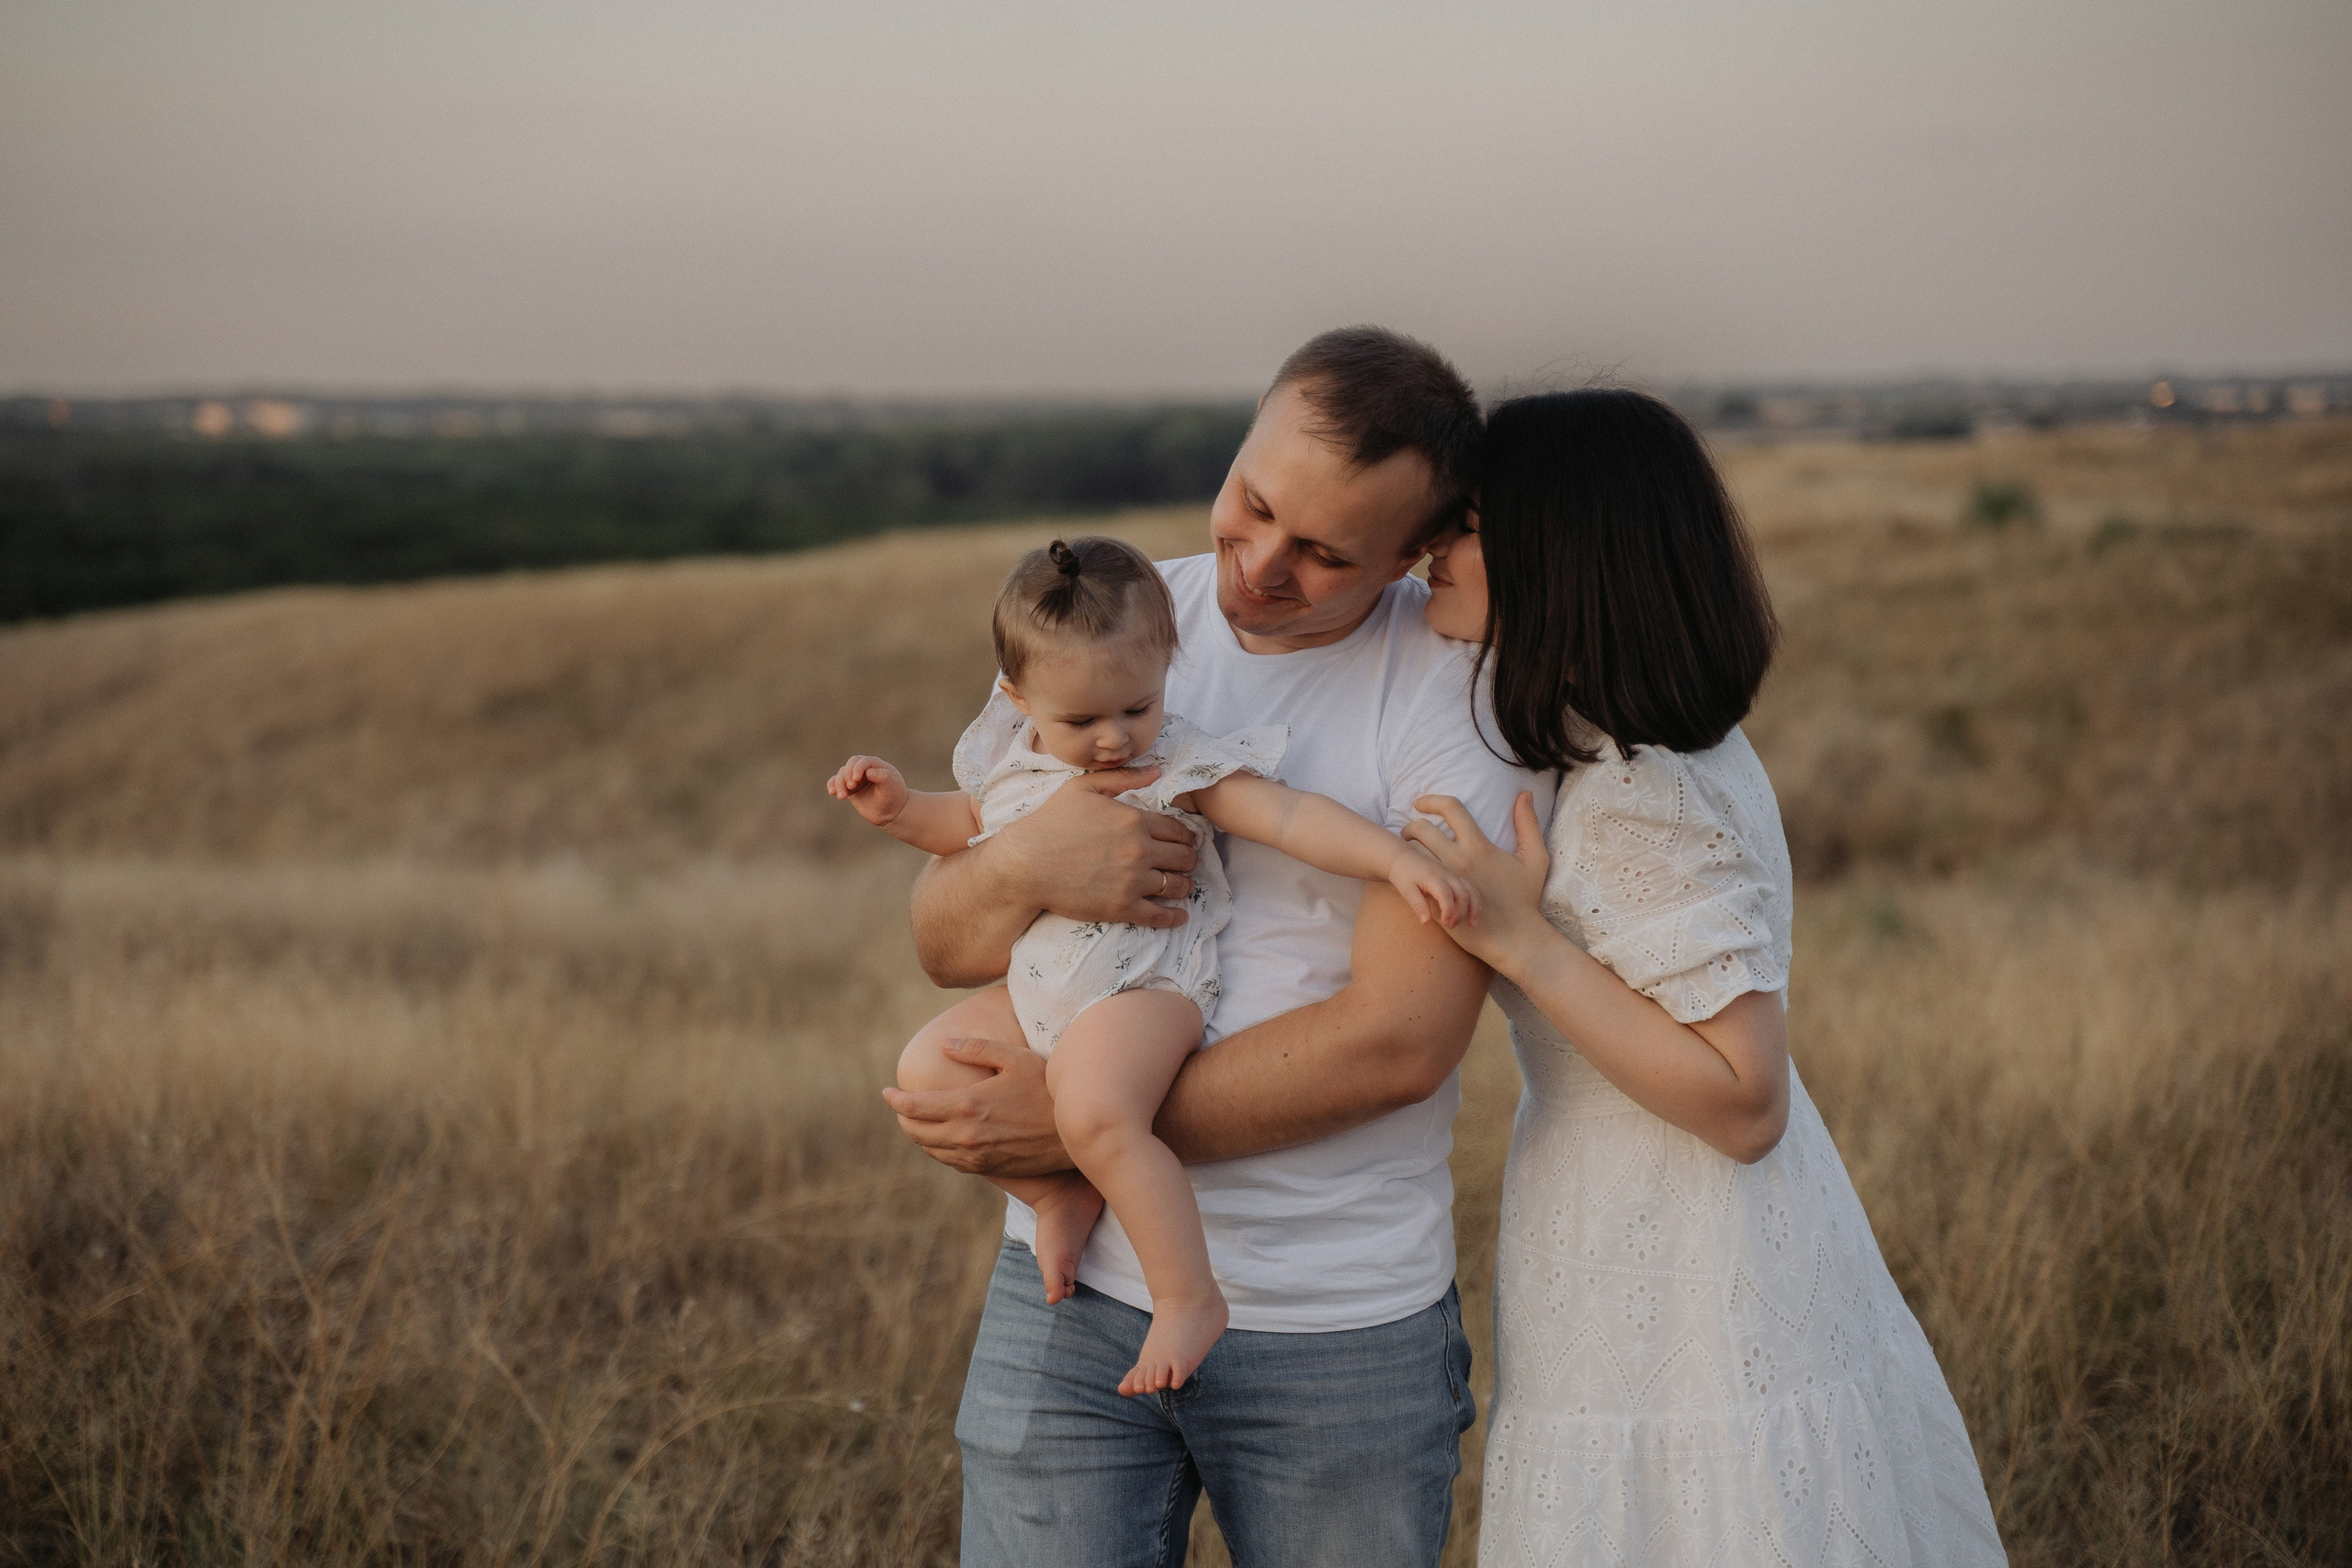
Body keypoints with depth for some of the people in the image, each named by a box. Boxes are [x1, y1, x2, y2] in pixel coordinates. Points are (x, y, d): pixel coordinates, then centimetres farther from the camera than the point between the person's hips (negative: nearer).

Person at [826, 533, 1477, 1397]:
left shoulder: (1182, 765, -10)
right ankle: (1061, 1196, 4)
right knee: (924, 1068, -3)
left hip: (1145, 986, -7)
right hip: (1036, 991, 7)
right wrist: (898, 806, 10)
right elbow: (970, 822, 27)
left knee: (1095, 1110, -32)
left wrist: (1398, 856, -31)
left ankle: (1189, 1294, -19)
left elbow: (1290, 816, -18)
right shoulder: (1009, 758, 6)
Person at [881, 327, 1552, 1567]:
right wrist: (1021, 868, -19)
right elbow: (943, 942, 5)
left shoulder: (1464, 684, -11)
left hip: (1345, 1326, -2)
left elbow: (1402, 1038, -17)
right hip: (1072, 1289, 3)